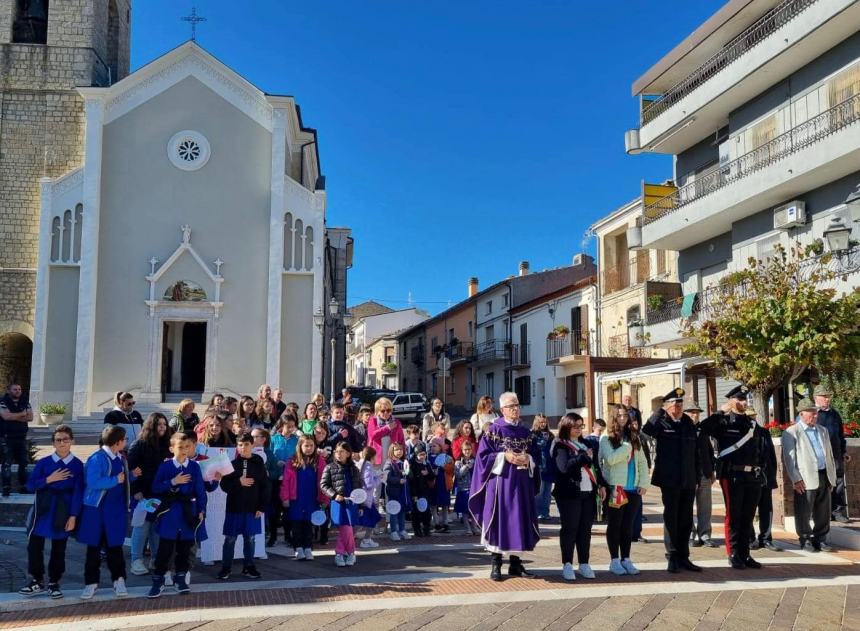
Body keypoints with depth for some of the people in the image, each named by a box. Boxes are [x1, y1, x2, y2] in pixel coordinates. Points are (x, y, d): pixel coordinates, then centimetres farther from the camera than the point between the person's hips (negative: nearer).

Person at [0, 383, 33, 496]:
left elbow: (30, 417, -2)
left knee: (24, 462, 6)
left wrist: (14, 417, -13)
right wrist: (22, 414, -9)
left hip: (21, 437, 5)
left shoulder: (25, 402, 8)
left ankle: (23, 486, 15)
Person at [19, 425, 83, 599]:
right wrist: (49, 479, -15)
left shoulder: (77, 465, -4)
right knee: (34, 545, 1)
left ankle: (53, 583, 20)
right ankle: (37, 581, 16)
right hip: (43, 509, 1)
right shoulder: (44, 462, 1)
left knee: (59, 548, 7)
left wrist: (73, 516, -9)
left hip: (63, 511, -1)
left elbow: (78, 492, -5)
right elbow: (30, 485, -1)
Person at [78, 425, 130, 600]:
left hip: (116, 511, 5)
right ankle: (91, 582, 17)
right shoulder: (97, 459, -16)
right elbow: (93, 482, -26)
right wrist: (116, 480, -20)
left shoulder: (120, 459, 8)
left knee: (115, 546, 8)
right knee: (94, 547, 6)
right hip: (96, 510, -5)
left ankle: (119, 581, 16)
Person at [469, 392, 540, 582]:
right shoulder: (494, 430, -2)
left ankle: (516, 563, 15)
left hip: (522, 484, 5)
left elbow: (535, 455, 13)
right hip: (500, 482, -4)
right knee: (499, 520, -3)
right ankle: (496, 564, 5)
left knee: (520, 521, 6)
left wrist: (528, 459, -8)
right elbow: (483, 454, -7)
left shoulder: (526, 432, 12)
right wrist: (505, 457, -16)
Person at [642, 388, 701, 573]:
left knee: (686, 521, 10)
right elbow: (646, 430, -28)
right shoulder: (661, 423, -4)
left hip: (689, 481, 5)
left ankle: (683, 557, 19)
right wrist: (661, 411, -22)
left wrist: (698, 476, 9)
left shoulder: (689, 423, 10)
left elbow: (695, 452, 13)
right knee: (671, 519, 3)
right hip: (669, 480, -5)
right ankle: (672, 557, 12)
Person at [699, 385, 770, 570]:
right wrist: (721, 412, -16)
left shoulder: (753, 423, 15)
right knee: (733, 516, 1)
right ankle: (734, 555, 7)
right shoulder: (723, 422, -2)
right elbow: (703, 428, -20)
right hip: (732, 476, -5)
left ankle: (745, 554, 17)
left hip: (753, 477, 5)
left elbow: (761, 450, 19)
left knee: (748, 517, 9)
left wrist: (761, 471, 10)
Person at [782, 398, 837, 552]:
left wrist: (832, 476, 14)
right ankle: (805, 540, 11)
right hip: (806, 479, -6)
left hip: (824, 476, 6)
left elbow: (829, 454, 20)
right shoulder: (791, 433, -4)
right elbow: (788, 458, -8)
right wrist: (796, 479, -13)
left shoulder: (823, 431, 16)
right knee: (804, 513, 0)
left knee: (823, 512, 9)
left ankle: (820, 539, 20)